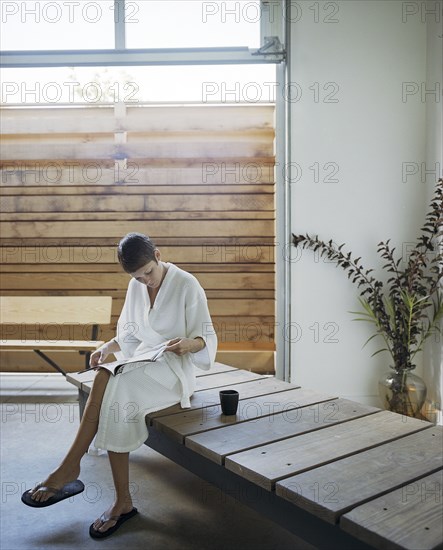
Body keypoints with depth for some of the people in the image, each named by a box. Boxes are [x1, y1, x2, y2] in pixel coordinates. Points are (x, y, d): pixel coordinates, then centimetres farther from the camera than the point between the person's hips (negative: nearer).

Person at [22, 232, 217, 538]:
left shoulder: (187, 285, -7)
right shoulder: (136, 287, 10)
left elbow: (207, 338, -5)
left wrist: (188, 344, -27)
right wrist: (107, 347, -3)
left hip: (174, 367, -5)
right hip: (140, 363, 5)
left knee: (109, 381, -29)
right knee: (115, 401, -27)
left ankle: (70, 468, -15)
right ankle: (123, 502, -17)